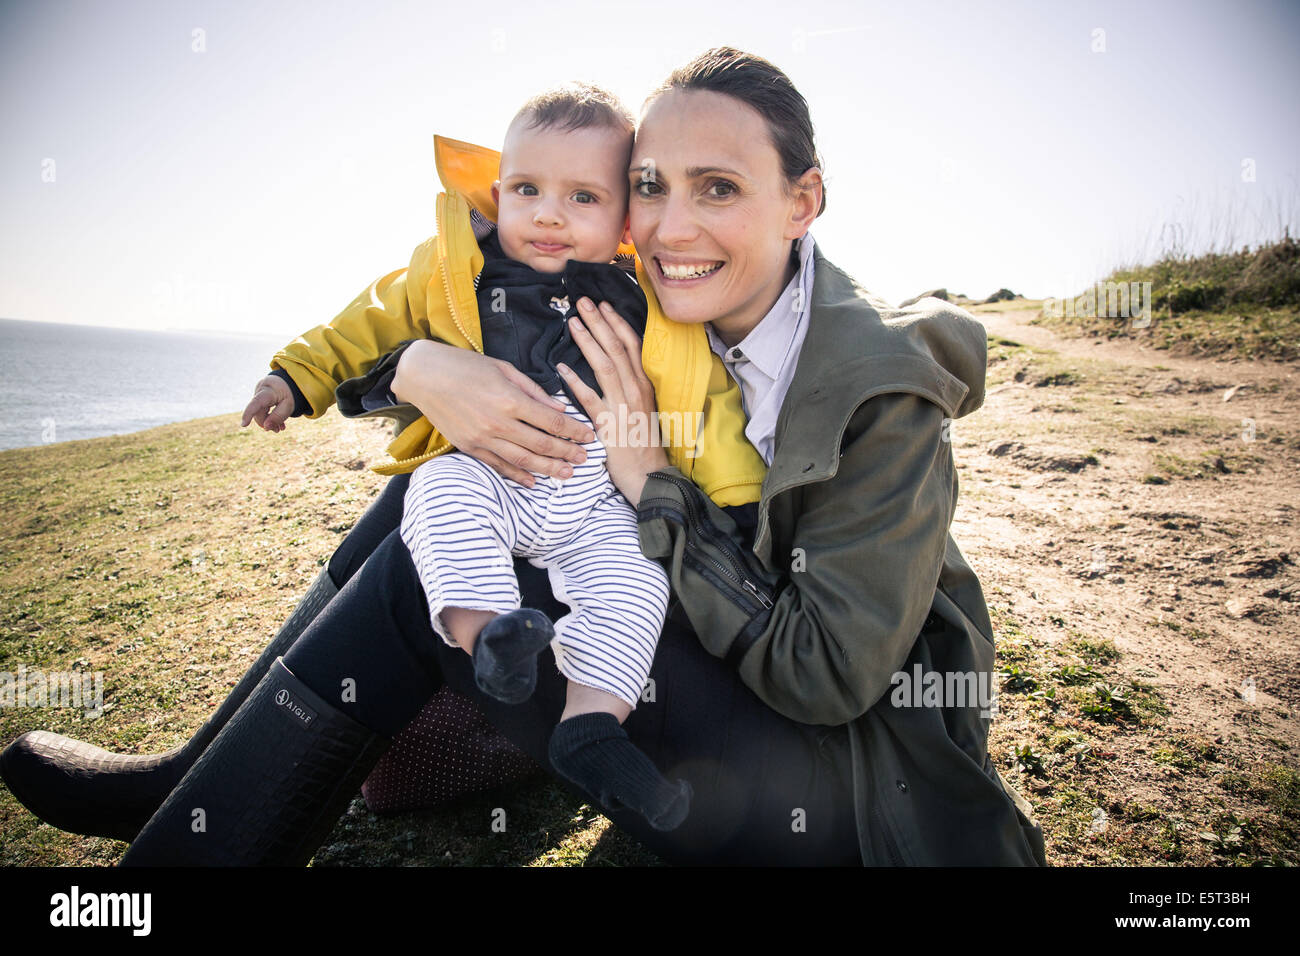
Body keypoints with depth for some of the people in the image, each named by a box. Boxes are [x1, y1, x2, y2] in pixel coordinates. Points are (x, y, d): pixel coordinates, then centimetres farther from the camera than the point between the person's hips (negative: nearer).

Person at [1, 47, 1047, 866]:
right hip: (705, 663, 6)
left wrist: (652, 481, -24)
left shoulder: (884, 390, -19)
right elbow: (420, 313, 2)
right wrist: (428, 367, -23)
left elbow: (827, 674, -22)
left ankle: (192, 820, -1)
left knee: (417, 581, -22)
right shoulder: (651, 320, -4)